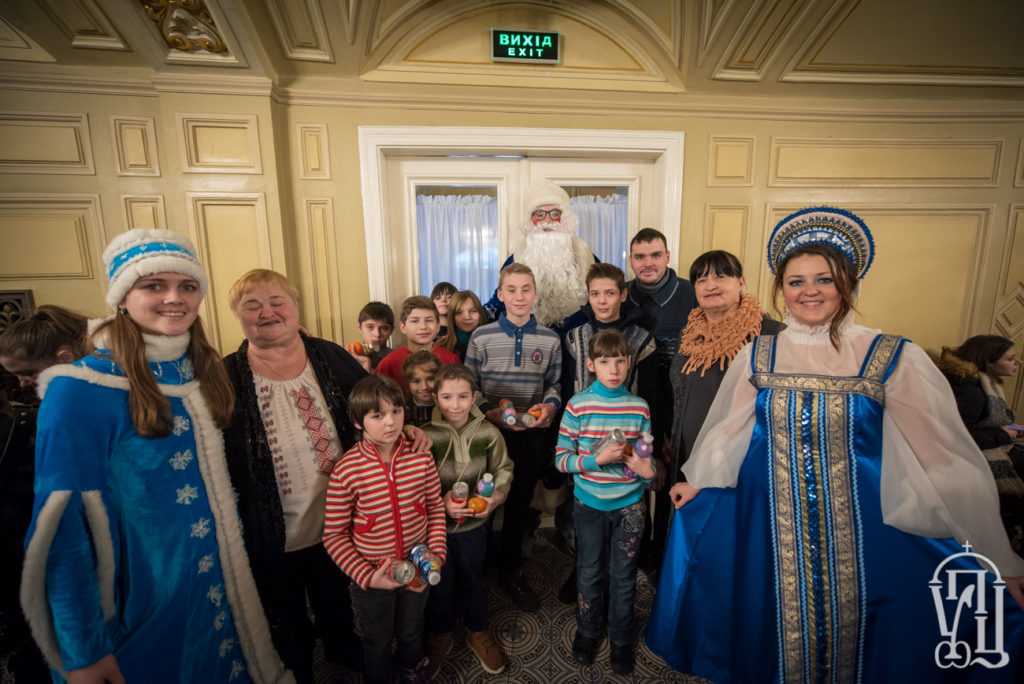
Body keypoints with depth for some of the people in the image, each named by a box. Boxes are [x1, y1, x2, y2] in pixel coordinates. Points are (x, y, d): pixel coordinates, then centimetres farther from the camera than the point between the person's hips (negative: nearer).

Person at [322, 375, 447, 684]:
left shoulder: (421, 457, -17)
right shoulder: (347, 470, -24)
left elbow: (435, 507, -3)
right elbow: (334, 534, -14)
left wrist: (437, 554, -12)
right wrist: (367, 577, -20)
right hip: (371, 577, -2)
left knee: (412, 631, 30)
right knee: (378, 641, 25)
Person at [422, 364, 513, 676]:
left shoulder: (488, 433, -15)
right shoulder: (425, 435, -21)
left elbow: (503, 469, -2)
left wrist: (495, 497, -17)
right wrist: (441, 503, -25)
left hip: (474, 523, 2)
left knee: (474, 578, 24)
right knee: (440, 582, 21)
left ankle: (477, 633, 51)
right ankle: (439, 636, 50)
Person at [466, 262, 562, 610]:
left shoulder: (550, 339, 1)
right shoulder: (482, 337, -5)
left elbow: (554, 383, 9)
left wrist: (549, 405, -11)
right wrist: (490, 413, -15)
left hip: (532, 435, 2)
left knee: (519, 504, 15)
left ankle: (511, 572, 37)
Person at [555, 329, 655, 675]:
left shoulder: (639, 407, -7)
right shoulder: (578, 405, -14)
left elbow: (645, 456, 4)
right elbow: (561, 458, -12)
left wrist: (647, 470, -18)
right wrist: (598, 458, -25)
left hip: (630, 504, 1)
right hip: (590, 503, -1)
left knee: (623, 575, 16)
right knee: (590, 572, 18)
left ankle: (621, 639, 41)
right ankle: (587, 630, 44)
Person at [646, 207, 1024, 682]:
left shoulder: (893, 359, -8)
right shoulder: (757, 356, -2)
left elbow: (946, 458, -7)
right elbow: (730, 429, 8)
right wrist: (696, 481, 11)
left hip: (860, 530, -1)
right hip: (768, 527, 2)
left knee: (854, 635, 16)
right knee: (778, 630, 17)